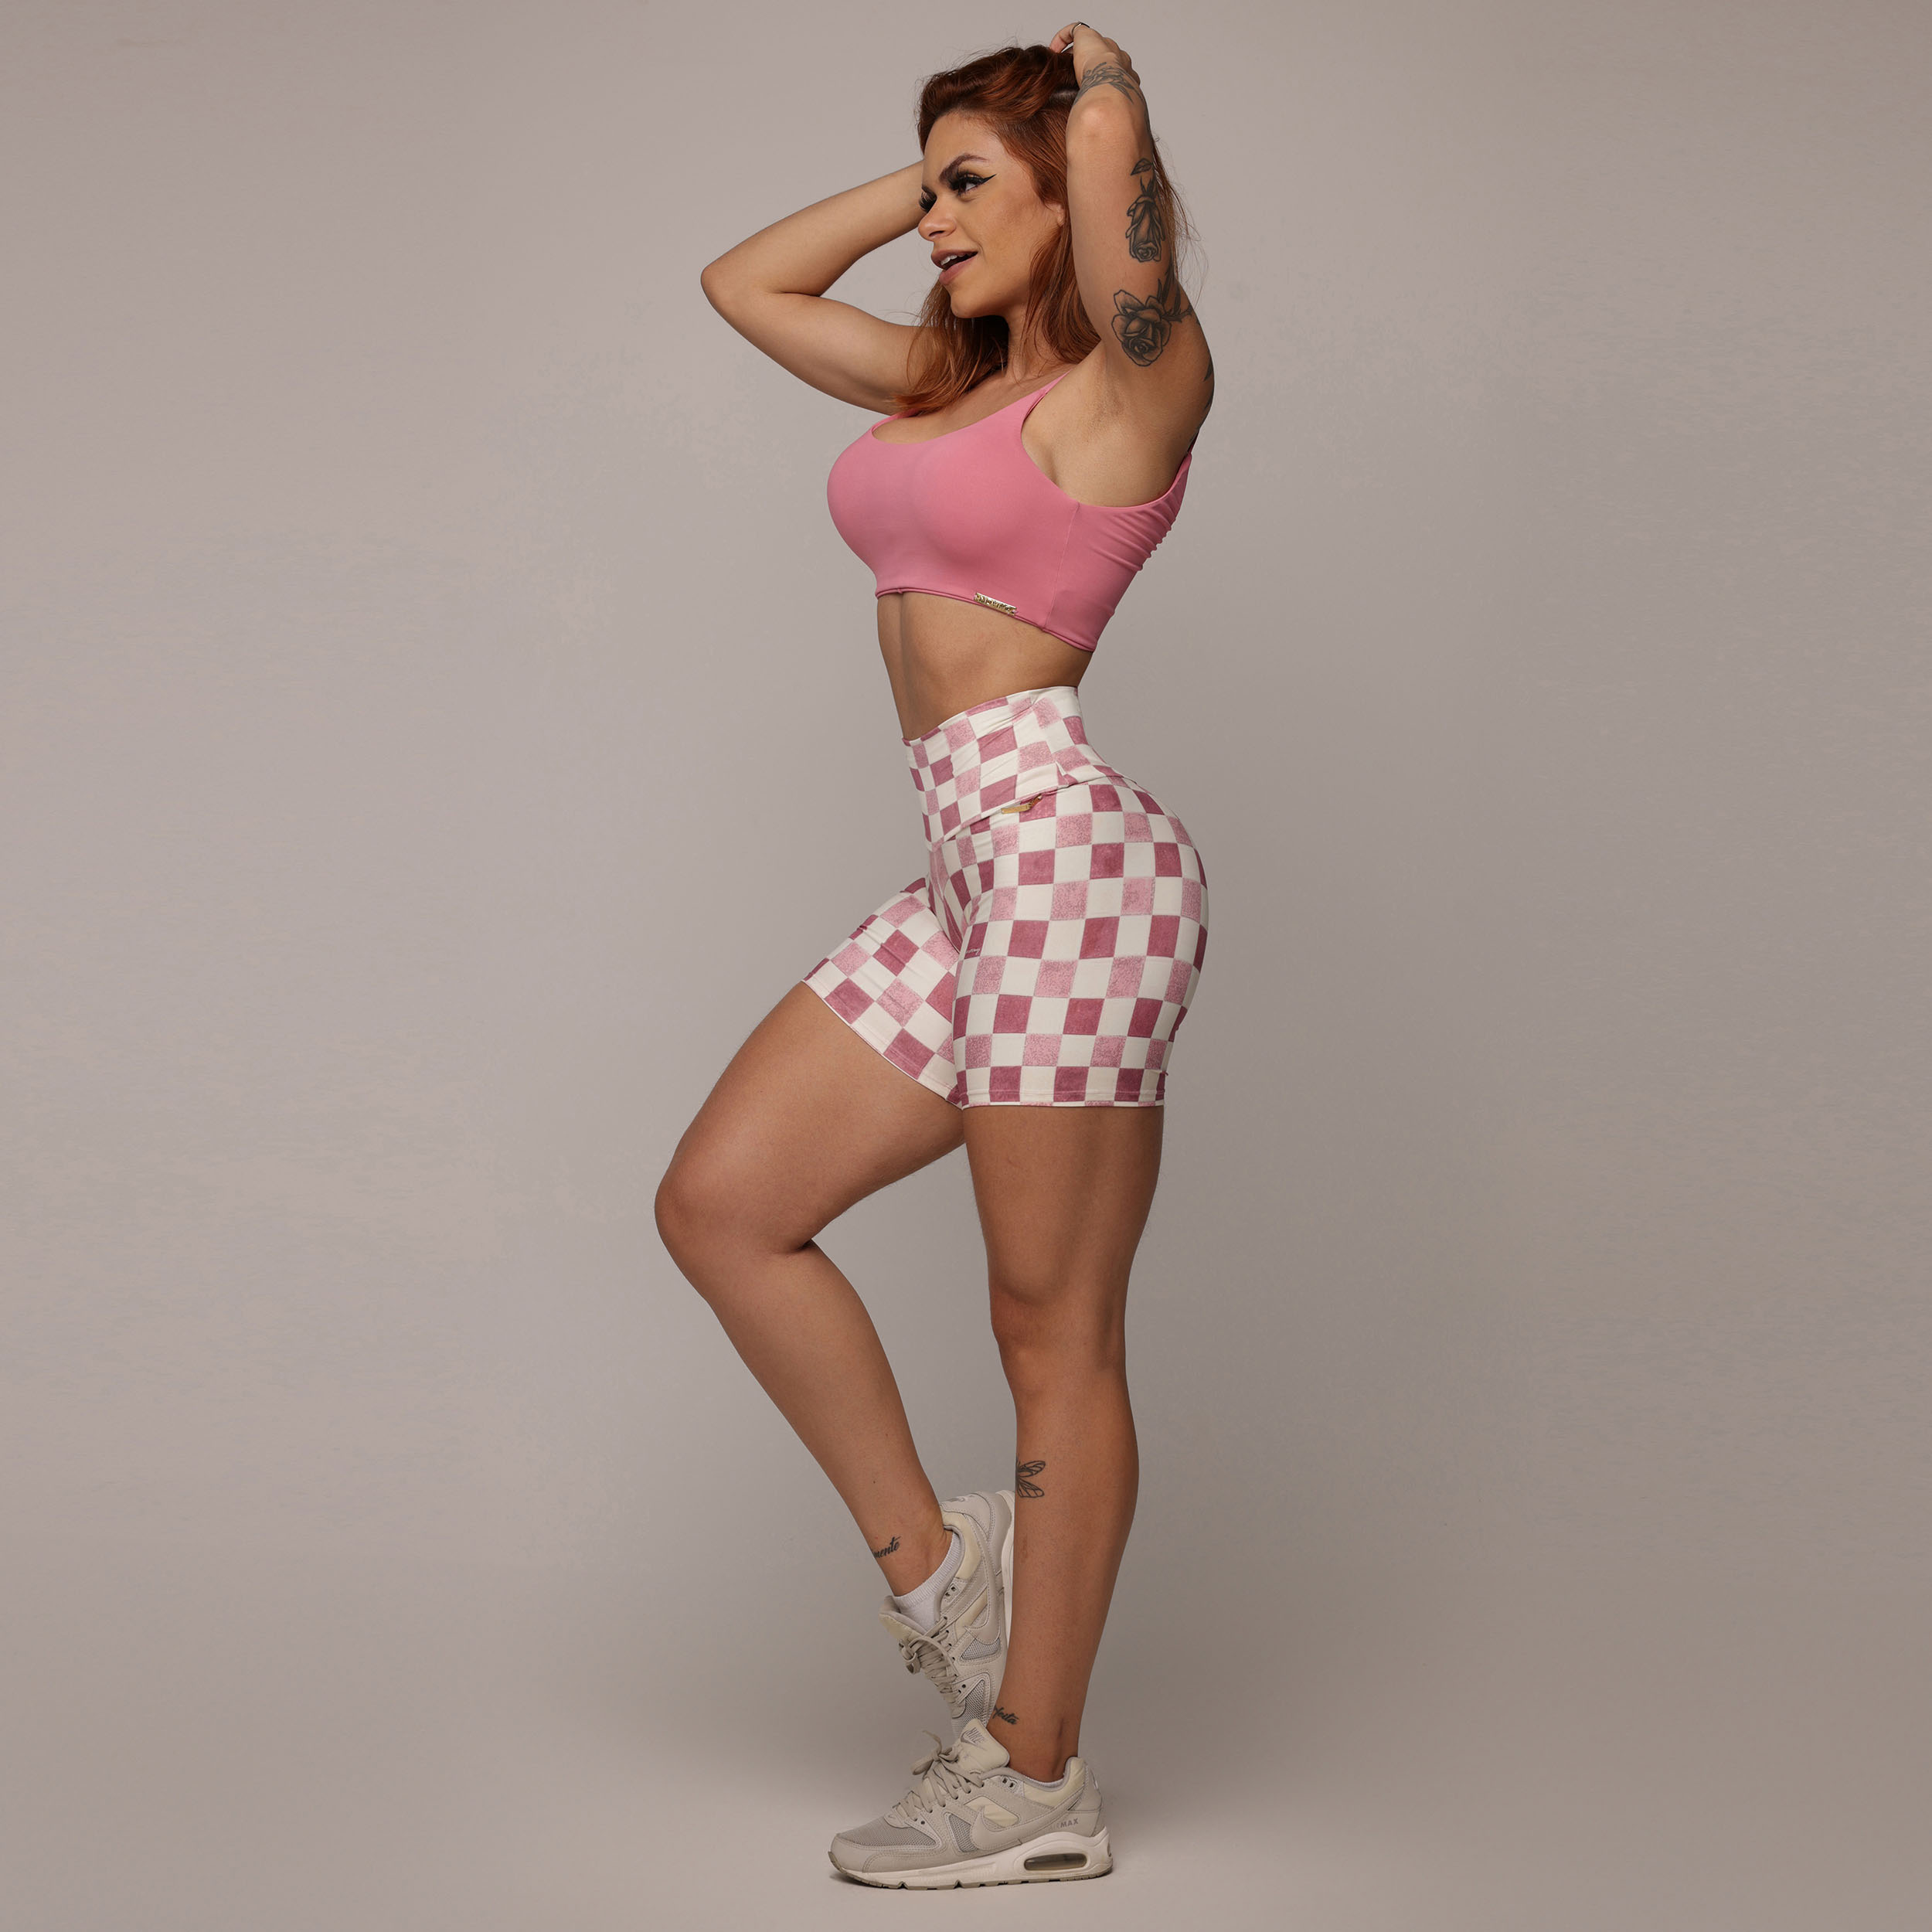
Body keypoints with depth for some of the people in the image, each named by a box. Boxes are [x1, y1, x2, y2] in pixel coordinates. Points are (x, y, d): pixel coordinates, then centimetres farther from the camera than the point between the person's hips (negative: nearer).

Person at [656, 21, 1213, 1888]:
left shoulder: (1140, 375, -4)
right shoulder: (947, 380, 19)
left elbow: (1114, 151, -22)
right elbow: (744, 279, 30)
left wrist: (1100, 80, 1)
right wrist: (926, 176, 22)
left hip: (1066, 851, -9)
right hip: (969, 875, 9)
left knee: (1054, 1329, -1)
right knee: (719, 1203, 6)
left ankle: (1037, 1779, 10)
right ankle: (930, 1561, 17)